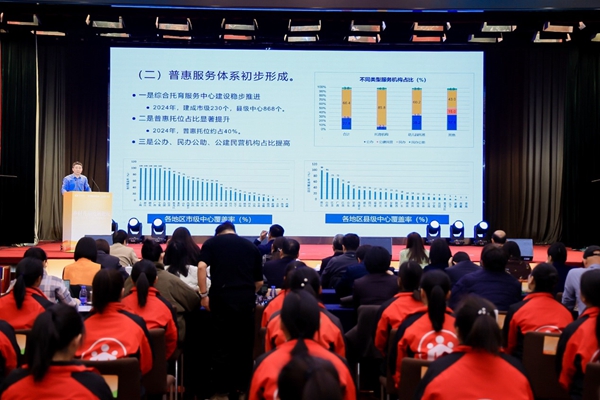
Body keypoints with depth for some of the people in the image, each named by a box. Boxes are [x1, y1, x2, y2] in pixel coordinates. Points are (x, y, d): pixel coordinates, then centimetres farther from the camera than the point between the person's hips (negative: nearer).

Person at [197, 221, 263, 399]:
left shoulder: (212, 242, 11)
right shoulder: (251, 246, 16)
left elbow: (201, 267, -7)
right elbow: (259, 281, 16)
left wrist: (204, 294, -3)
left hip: (221, 296, -2)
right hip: (246, 298, 2)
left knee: (222, 345, 7)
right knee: (244, 344, 13)